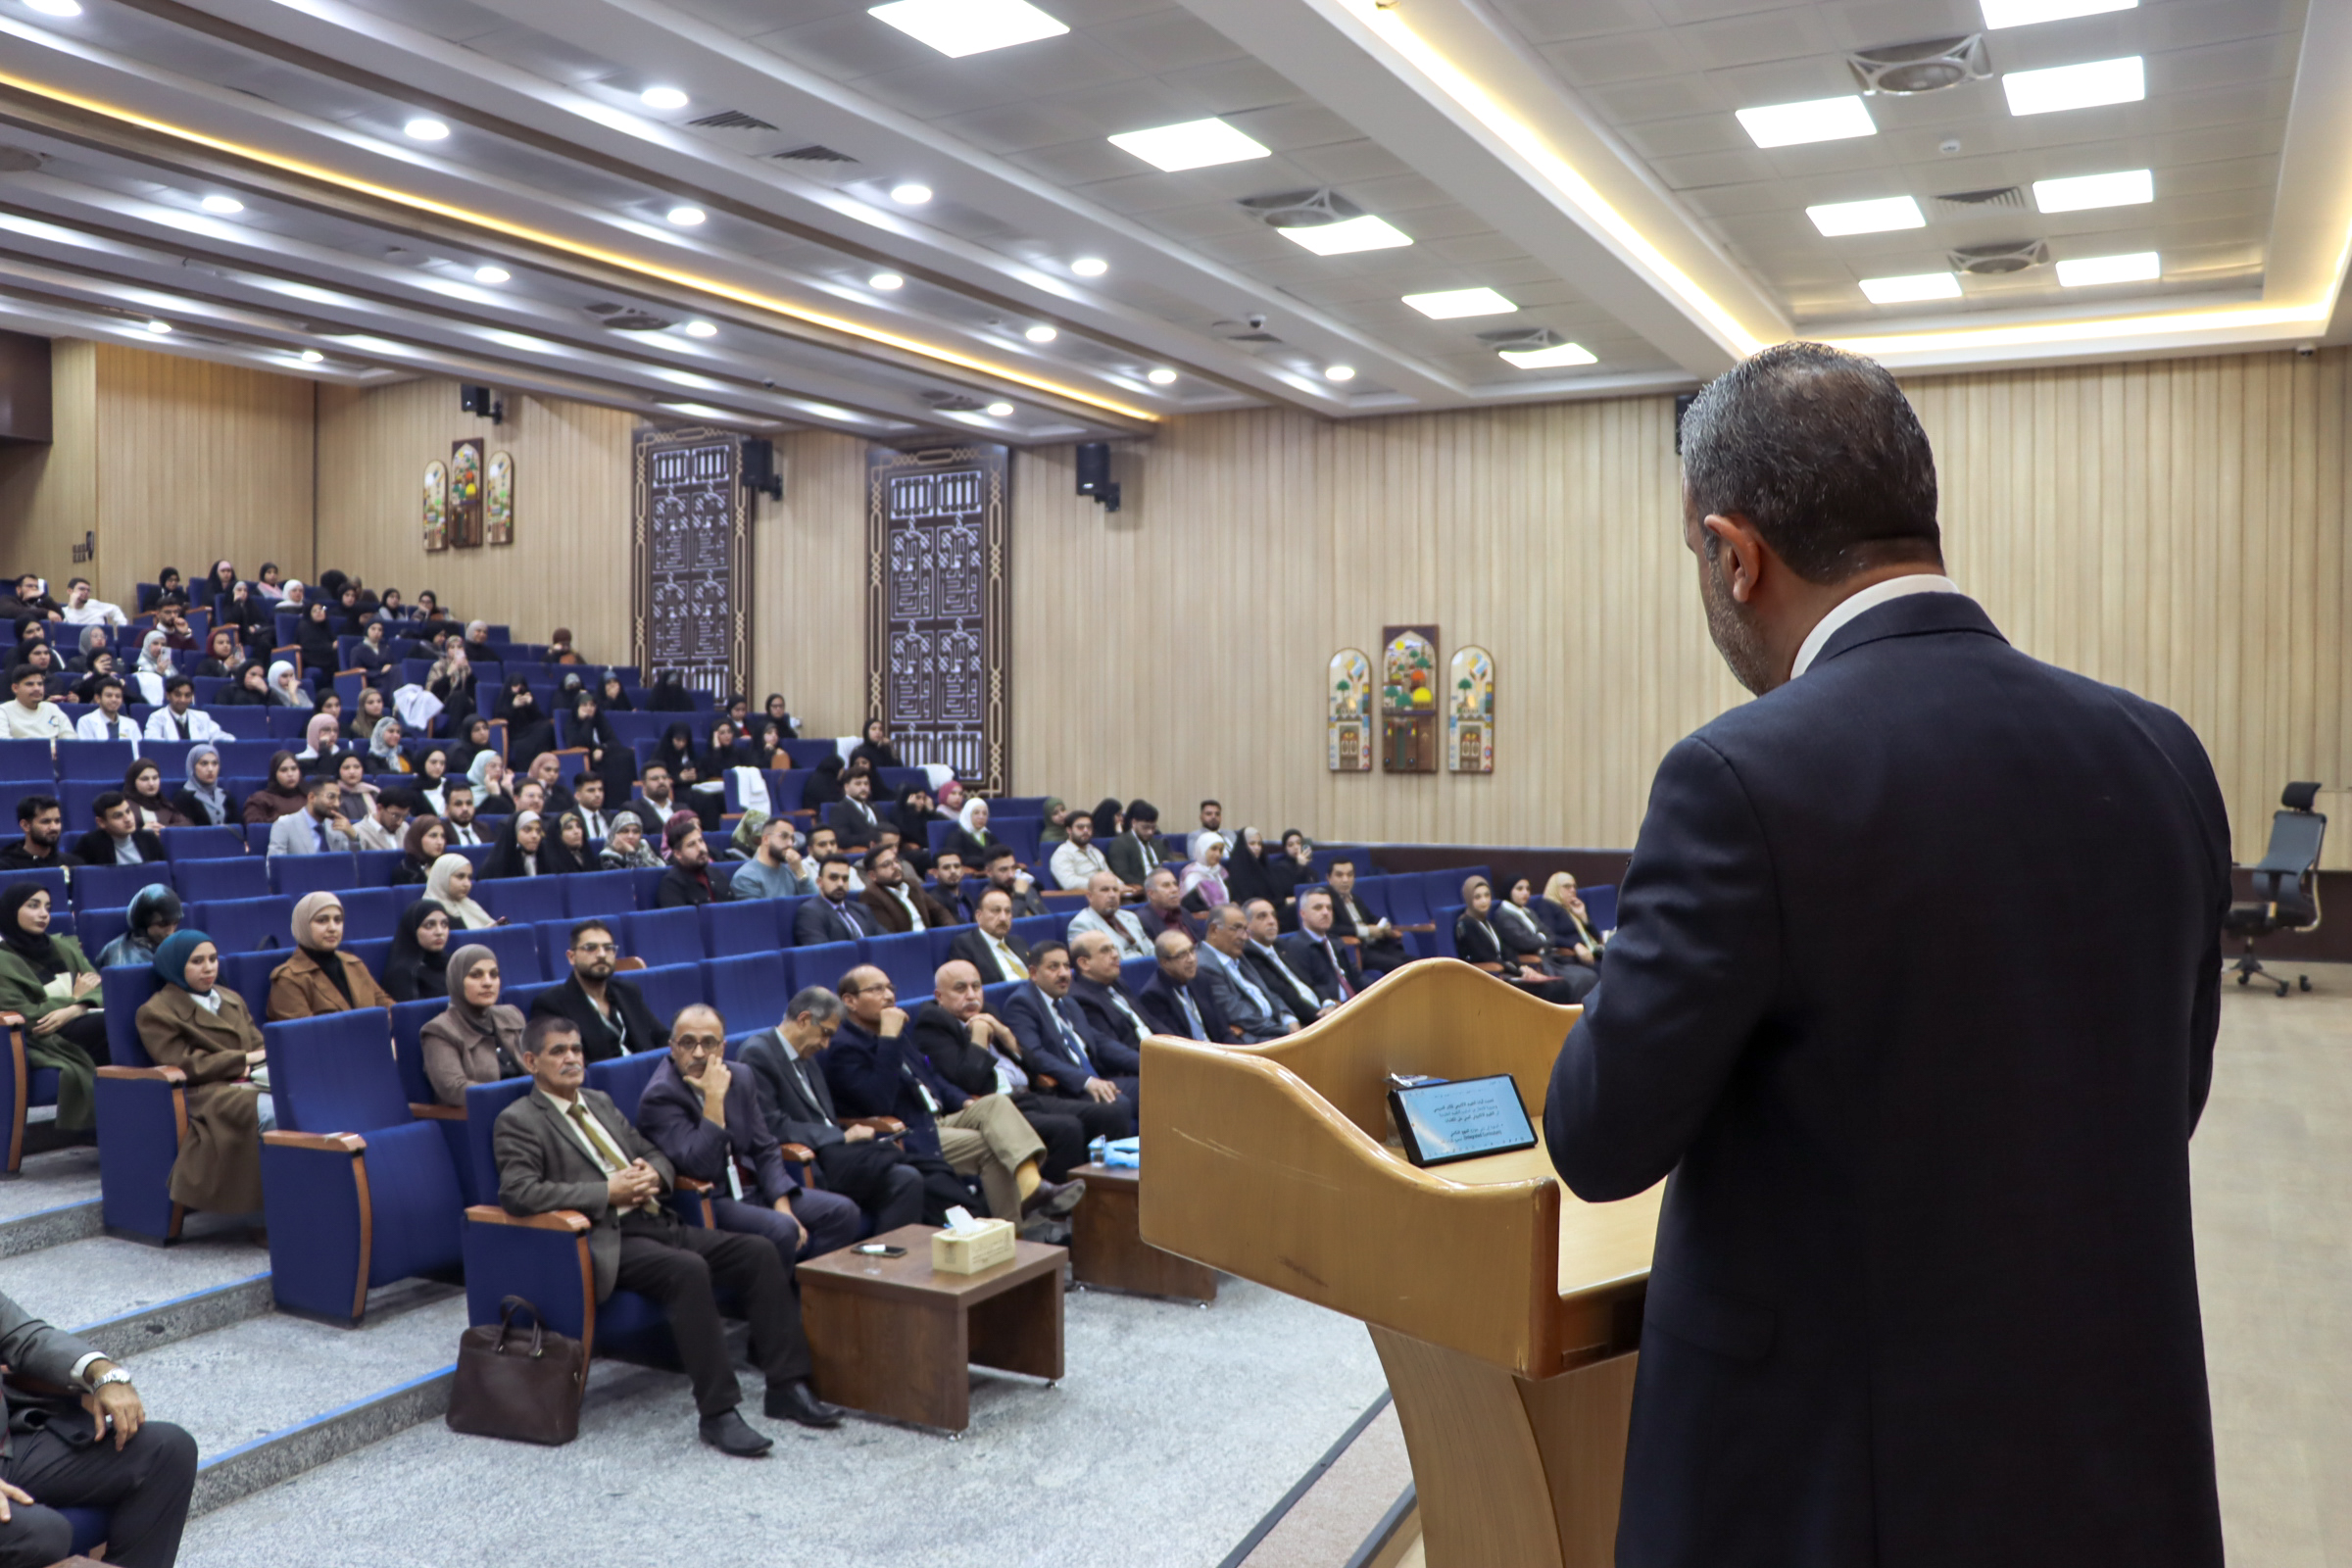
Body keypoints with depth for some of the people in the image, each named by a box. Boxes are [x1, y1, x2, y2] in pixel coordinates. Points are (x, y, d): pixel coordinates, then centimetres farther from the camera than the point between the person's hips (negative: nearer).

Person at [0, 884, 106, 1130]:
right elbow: (26, 1017, -6)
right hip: (48, 1043, -5)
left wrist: (71, 1011, -8)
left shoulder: (63, 948, 22)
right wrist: (75, 998, 4)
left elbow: (100, 991, 12)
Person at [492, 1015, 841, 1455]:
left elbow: (655, 1153, 27)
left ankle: (786, 1386, -9)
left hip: (652, 1221, 8)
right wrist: (608, 1192, -17)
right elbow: (516, 1191, -16)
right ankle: (716, 1412, -29)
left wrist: (652, 1174, 1)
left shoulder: (600, 1102, 23)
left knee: (759, 1252, -12)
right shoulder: (518, 1121, 0)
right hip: (606, 1240, -7)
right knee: (688, 1270, -35)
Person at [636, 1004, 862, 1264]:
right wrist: (714, 1099, -25)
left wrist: (782, 1203, -3)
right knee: (780, 1229, -31)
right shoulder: (659, 1097, -14)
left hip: (753, 1189, 7)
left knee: (842, 1211, -10)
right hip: (706, 1204, -7)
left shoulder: (740, 1077, 8)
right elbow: (700, 1169, -23)